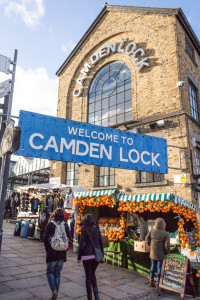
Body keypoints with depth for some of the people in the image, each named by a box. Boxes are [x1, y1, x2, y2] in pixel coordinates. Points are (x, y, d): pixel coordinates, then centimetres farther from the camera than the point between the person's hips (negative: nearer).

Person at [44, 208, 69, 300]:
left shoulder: (50, 225, -7)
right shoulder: (65, 226, 1)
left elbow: (45, 239, -7)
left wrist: (47, 250, 6)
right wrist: (65, 250, 12)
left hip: (52, 252, -3)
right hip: (62, 254, 3)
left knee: (50, 272, 12)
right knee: (57, 274, 14)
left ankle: (54, 291, -6)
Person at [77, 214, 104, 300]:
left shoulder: (84, 230, -9)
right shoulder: (97, 229, 3)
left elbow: (81, 244, -10)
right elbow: (101, 243, 7)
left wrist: (79, 257, 0)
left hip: (87, 255, -4)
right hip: (96, 255, 4)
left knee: (88, 276, 10)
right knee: (92, 274, 23)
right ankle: (96, 293, 11)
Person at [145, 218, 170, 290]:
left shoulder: (152, 231, -9)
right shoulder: (165, 234, -18)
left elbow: (147, 239, -1)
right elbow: (167, 245, -20)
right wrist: (167, 253, -3)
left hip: (152, 253, 4)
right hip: (161, 254, -4)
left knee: (153, 266, 22)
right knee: (160, 268, 9)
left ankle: (151, 281, 33)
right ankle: (158, 285, 16)